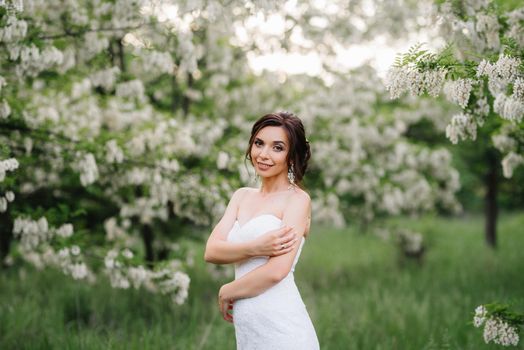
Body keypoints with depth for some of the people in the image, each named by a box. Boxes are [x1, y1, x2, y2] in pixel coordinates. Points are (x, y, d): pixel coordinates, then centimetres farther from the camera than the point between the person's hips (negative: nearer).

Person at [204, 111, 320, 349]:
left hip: (281, 329, -5)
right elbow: (211, 252, -1)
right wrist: (256, 247, -17)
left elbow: (277, 271, -16)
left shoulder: (297, 199, -5)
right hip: (246, 329, 5)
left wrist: (226, 292, -4)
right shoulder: (242, 196, 12)